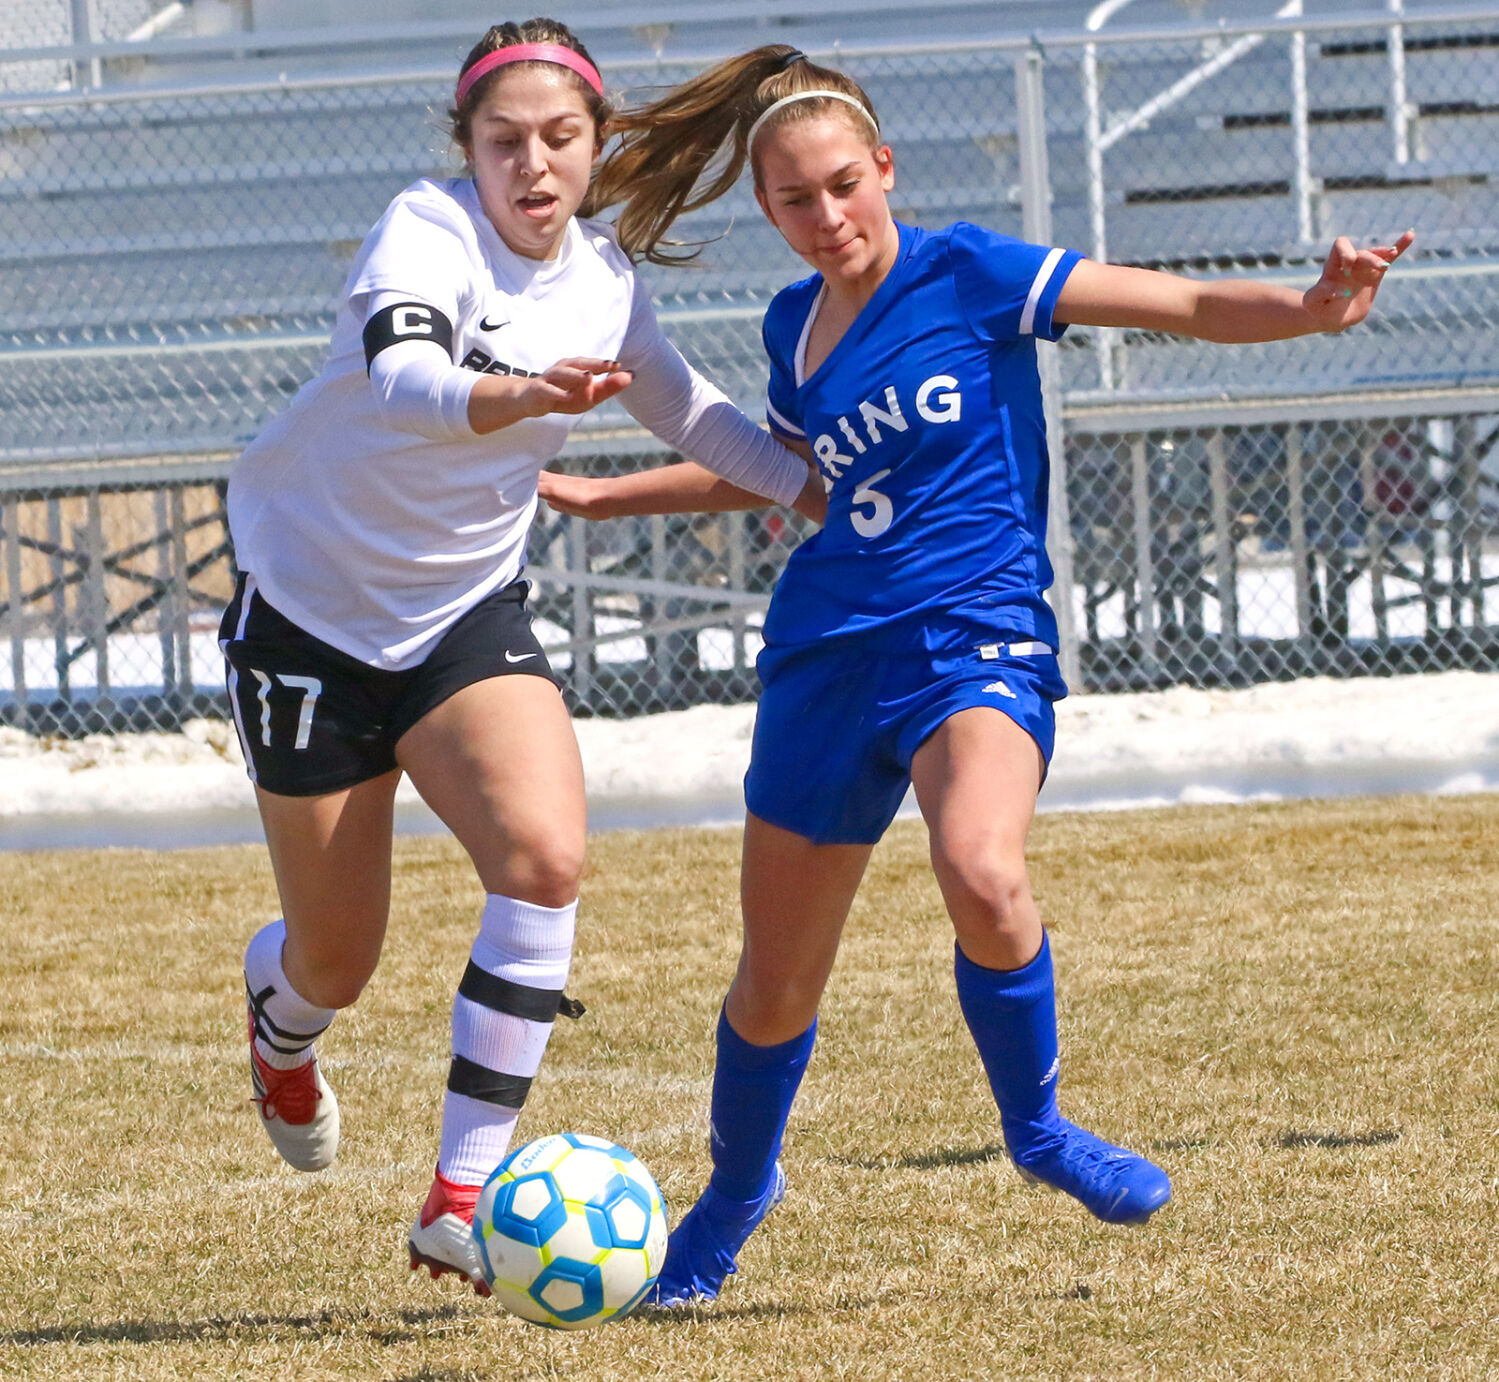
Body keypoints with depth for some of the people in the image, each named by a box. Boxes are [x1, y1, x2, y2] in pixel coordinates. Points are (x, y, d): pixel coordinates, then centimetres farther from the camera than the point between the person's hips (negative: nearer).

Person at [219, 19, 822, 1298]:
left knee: (547, 857, -24)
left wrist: (829, 494, 6)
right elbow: (396, 373, -42)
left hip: (467, 611, 4)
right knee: (338, 960, 5)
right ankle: (281, 1017, 46)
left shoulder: (602, 279, -2)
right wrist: (523, 394, -61)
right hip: (312, 607, -4)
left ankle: (462, 1198, -19)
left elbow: (690, 414, 16)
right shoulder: (428, 229, -21)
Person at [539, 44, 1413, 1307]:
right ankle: (735, 1192, 38)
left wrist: (1313, 307, -27)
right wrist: (600, 495, 32)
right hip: (829, 653, 5)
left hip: (976, 633, -5)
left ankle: (1036, 1123, -8)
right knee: (776, 987, 9)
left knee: (983, 880, -34)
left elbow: (1181, 304, -9)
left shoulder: (967, 274, -5)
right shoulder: (796, 325, 10)